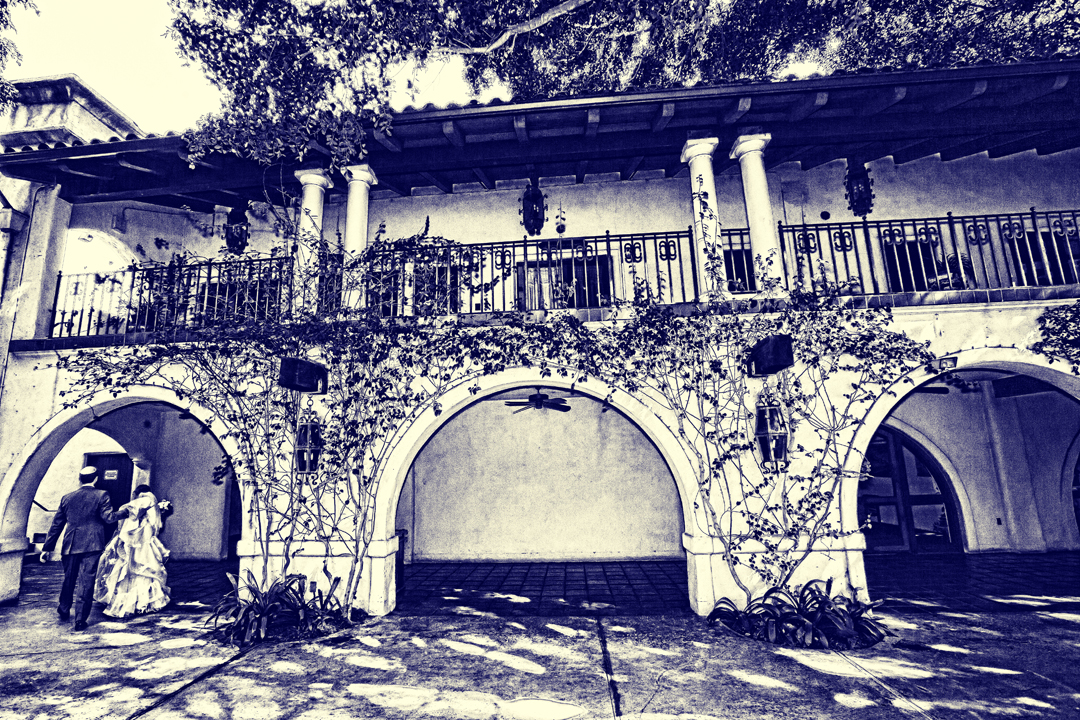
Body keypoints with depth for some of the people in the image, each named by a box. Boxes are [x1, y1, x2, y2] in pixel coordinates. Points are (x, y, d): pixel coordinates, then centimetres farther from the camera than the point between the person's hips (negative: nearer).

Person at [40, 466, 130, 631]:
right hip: (91, 545, -4)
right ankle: (80, 620, 1)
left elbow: (57, 524, 11)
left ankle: (64, 610, 40)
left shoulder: (67, 498, 7)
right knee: (86, 582, 0)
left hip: (70, 545, 4)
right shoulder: (101, 495, -6)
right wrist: (123, 512, 6)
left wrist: (47, 547, 16)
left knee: (69, 579, 23)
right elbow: (108, 518, -12)